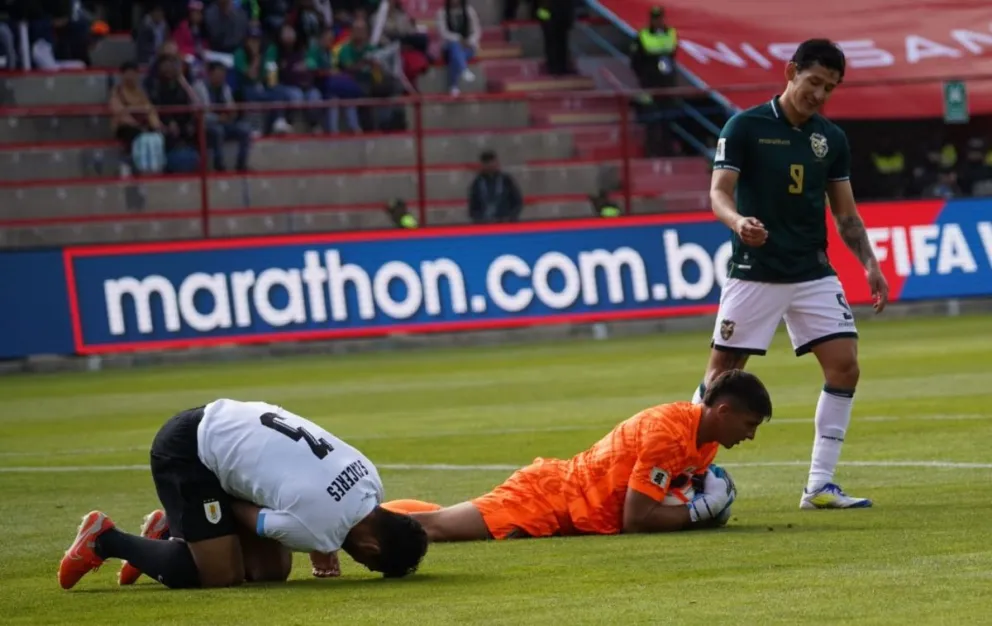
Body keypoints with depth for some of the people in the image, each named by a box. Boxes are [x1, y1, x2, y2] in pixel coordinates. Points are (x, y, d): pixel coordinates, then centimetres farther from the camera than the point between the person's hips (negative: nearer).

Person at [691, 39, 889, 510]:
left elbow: (845, 213, 13)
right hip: (754, 273, -4)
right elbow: (719, 192, -12)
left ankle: (820, 486, -1)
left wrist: (869, 263, 0)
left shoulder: (831, 138, 8)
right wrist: (739, 221, -34)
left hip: (813, 275, 4)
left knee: (844, 366, -7)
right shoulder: (746, 127, -6)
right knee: (721, 374, -2)